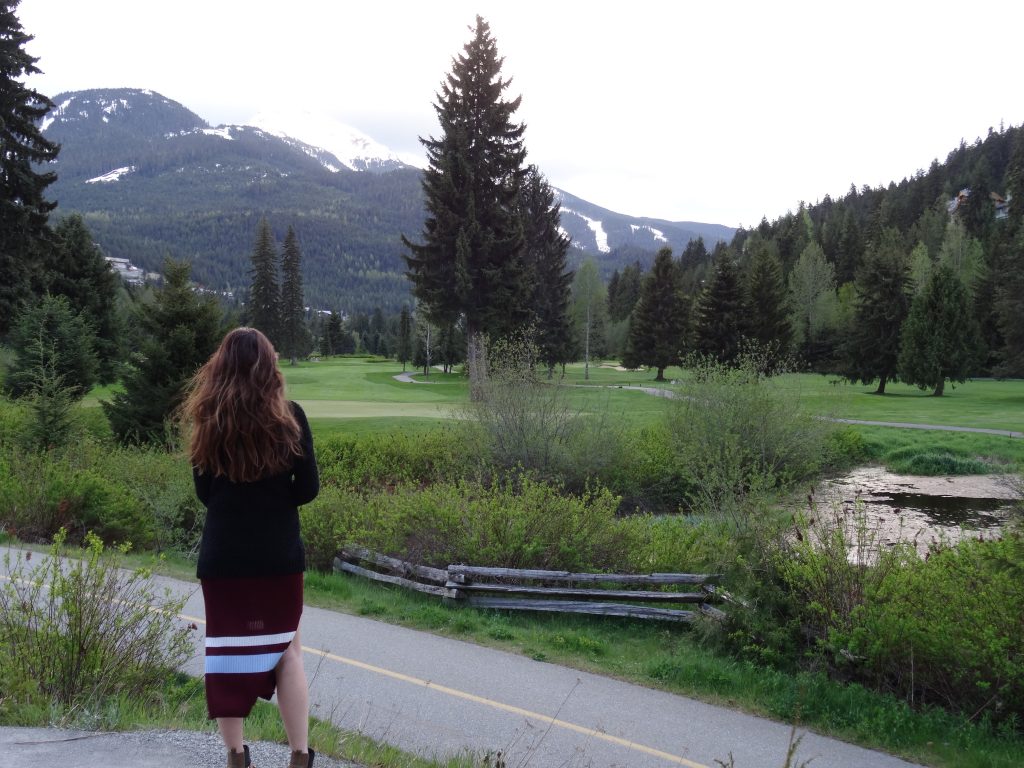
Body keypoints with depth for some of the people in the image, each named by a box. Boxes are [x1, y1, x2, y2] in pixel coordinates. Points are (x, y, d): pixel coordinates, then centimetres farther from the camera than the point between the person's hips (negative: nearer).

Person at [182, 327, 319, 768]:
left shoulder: (207, 418, -2)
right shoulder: (288, 416, -7)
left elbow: (205, 491, 5)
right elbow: (308, 488, -6)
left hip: (223, 554, 1)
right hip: (279, 553, -1)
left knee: (226, 650, 11)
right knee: (286, 649, 12)